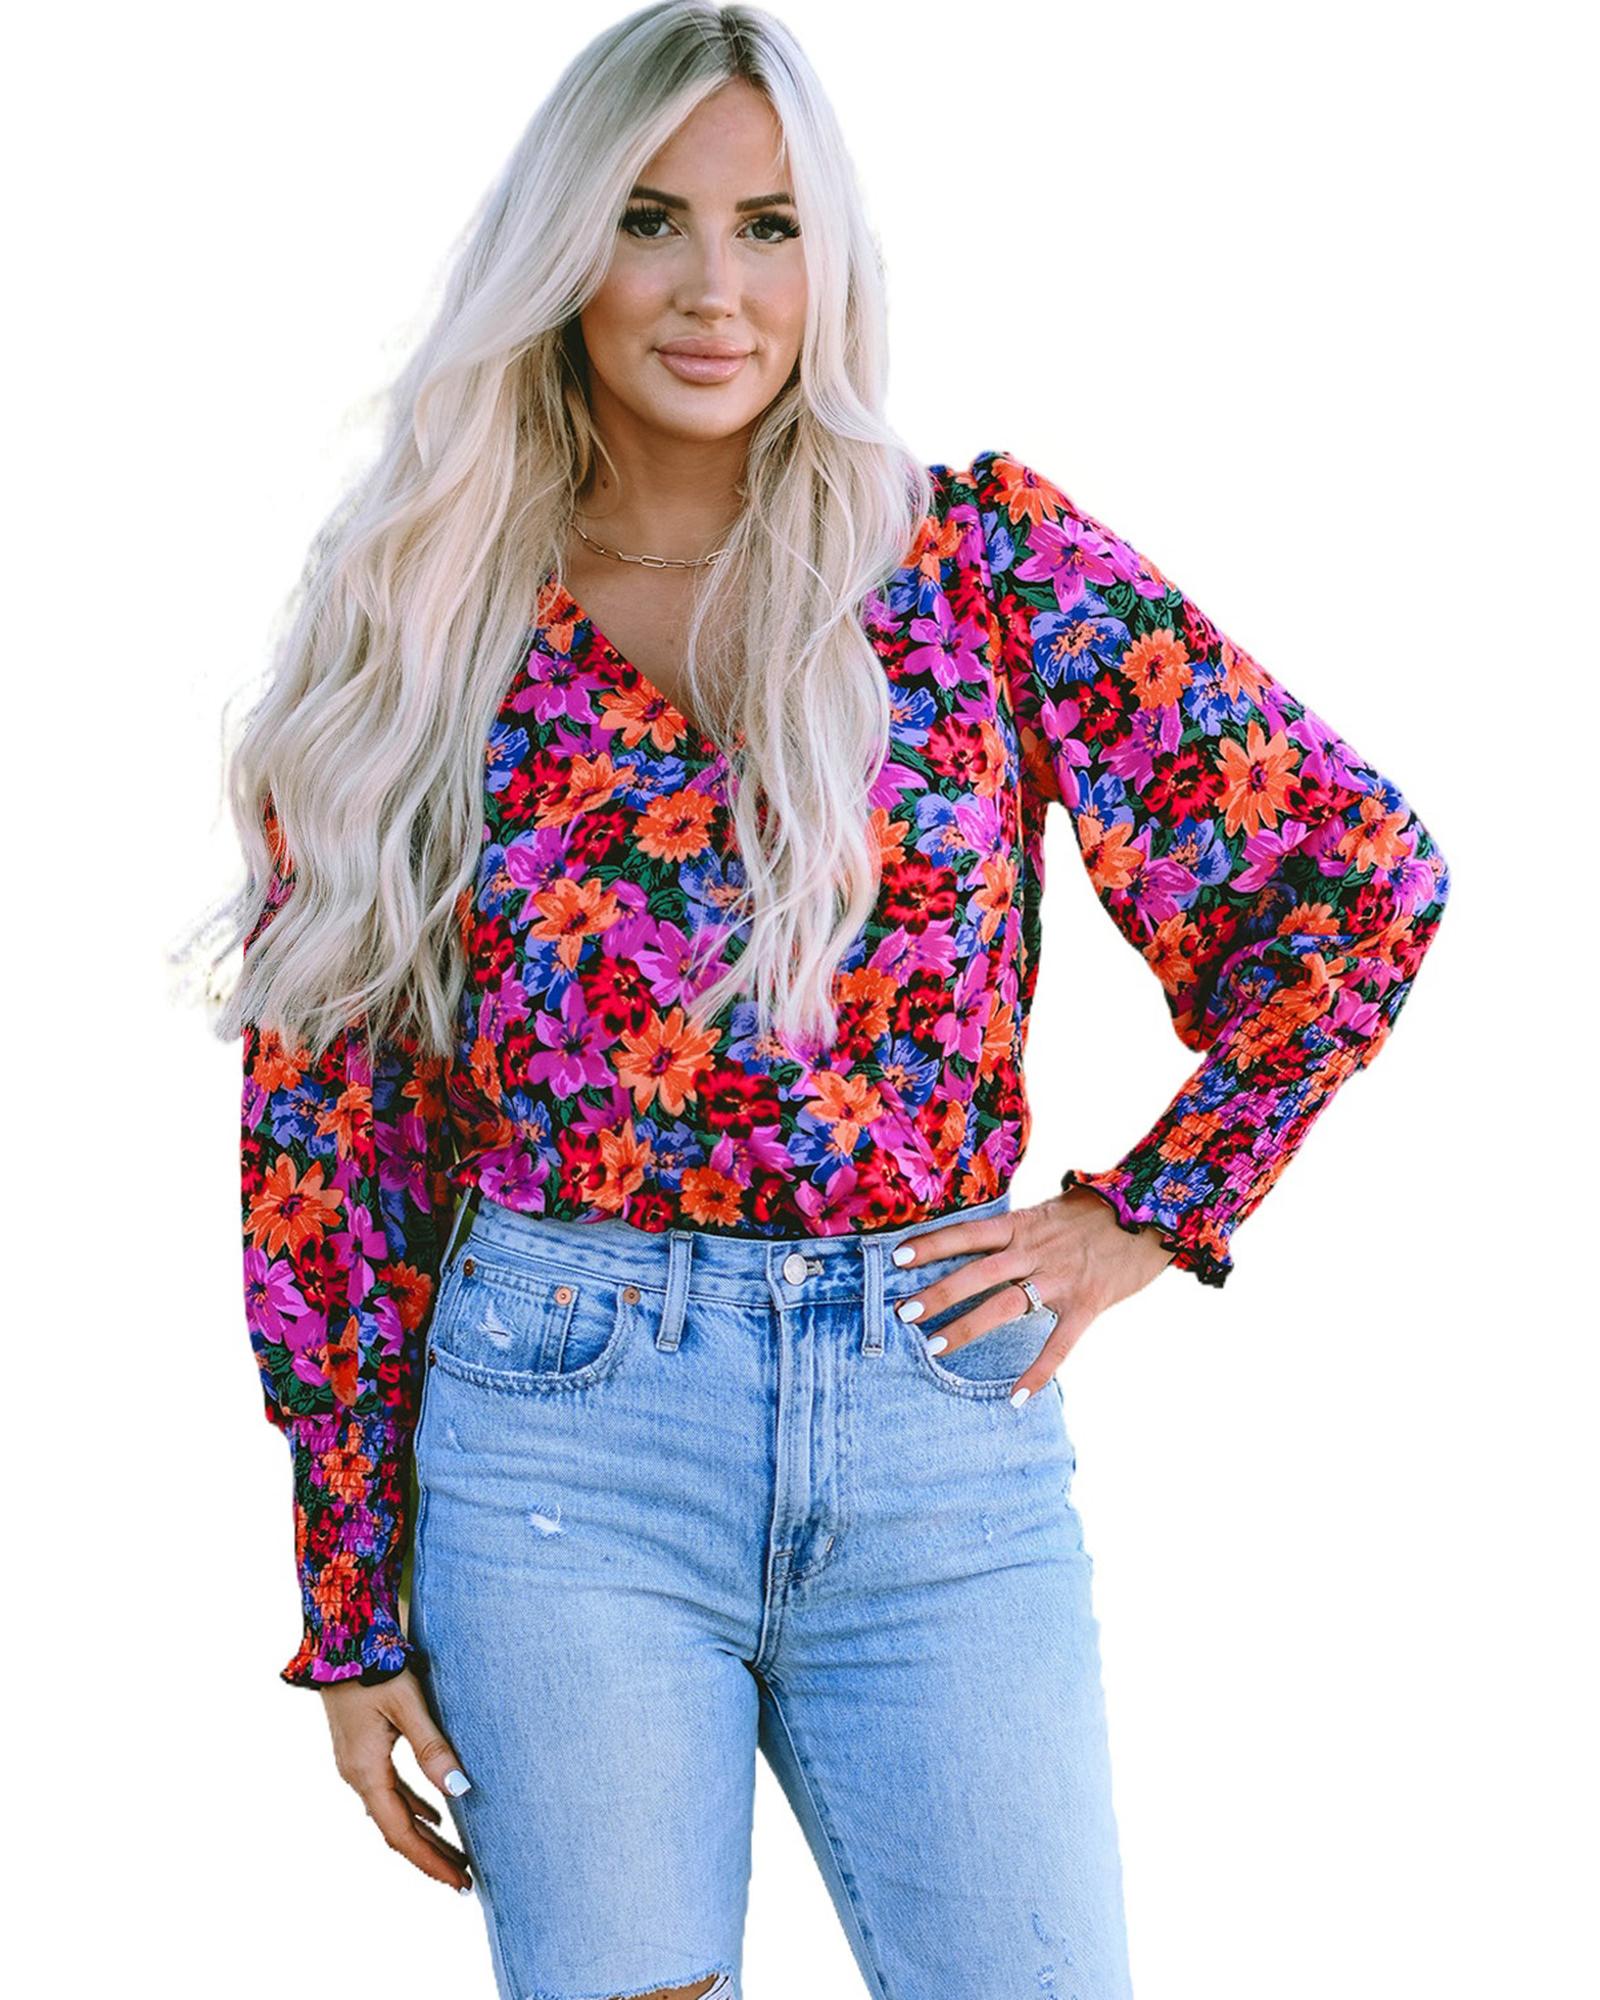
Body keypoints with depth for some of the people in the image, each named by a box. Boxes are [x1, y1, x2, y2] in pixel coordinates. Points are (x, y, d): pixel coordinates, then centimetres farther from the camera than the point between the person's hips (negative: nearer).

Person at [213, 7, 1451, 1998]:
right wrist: (355, 1608, 4)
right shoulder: (414, 638, 3)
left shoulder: (987, 563, 2)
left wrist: (1136, 1219, 1)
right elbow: (327, 1136, 5)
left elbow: (1359, 870, 6)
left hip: (940, 1410, 1)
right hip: (563, 1437, 0)